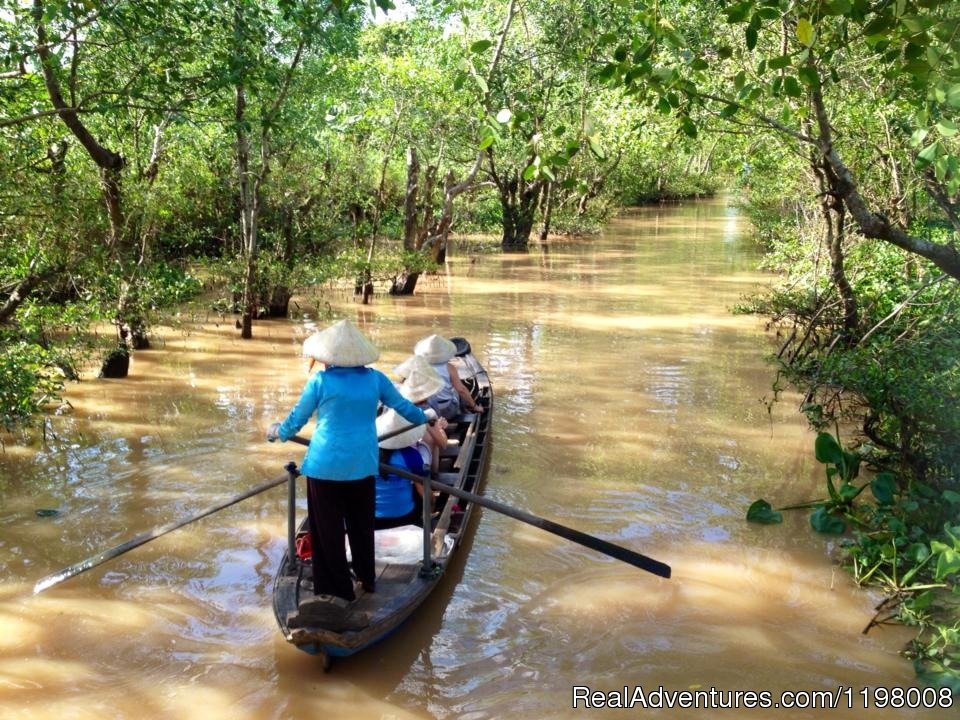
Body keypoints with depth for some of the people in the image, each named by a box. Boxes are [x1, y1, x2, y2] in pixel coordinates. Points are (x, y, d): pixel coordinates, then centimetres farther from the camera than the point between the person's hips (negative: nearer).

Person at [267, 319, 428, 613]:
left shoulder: (321, 381, -10)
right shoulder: (375, 379, 0)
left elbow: (296, 418, 1)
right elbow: (404, 406, 13)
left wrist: (277, 431, 22)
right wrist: (424, 418, 34)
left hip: (326, 465, -4)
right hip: (363, 465, 4)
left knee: (327, 530, 8)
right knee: (361, 525, 19)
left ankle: (339, 591, 14)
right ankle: (367, 579, 32)